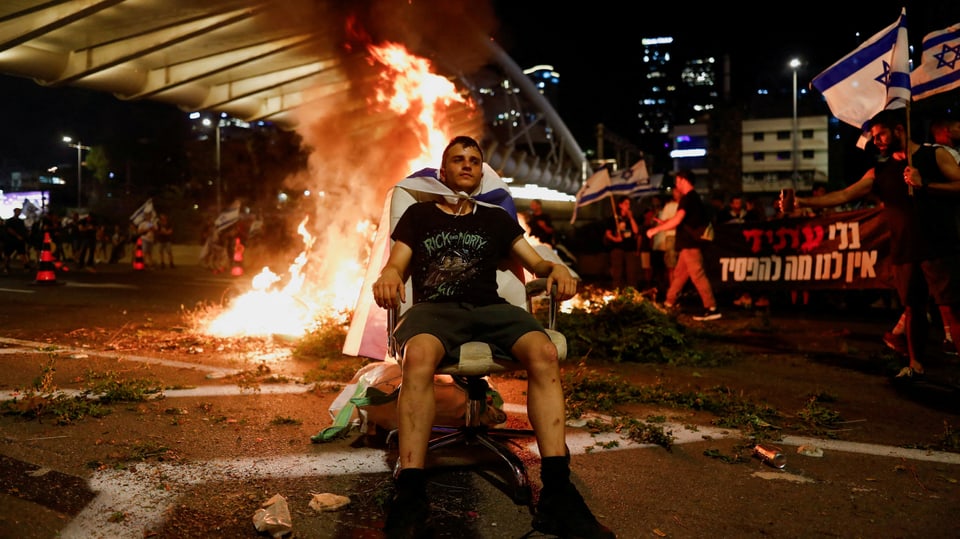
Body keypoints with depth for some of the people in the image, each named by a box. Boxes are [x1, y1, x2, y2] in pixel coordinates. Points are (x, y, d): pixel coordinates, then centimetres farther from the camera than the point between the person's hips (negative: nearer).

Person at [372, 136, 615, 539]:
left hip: (489, 306, 2)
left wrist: (556, 268, -6)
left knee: (544, 352, -32)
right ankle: (410, 500, -40)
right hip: (434, 307, -2)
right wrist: (387, 277, -15)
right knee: (418, 357, -39)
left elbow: (536, 263, 19)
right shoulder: (419, 214, 22)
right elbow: (395, 265, 11)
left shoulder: (496, 218, 26)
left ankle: (557, 494, -36)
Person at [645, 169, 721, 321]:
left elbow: (677, 220, -23)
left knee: (698, 276, -10)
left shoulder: (688, 198, -14)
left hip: (690, 244, -10)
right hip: (688, 244, 10)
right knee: (679, 274, 15)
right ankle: (669, 303, 22)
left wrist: (656, 229, -15)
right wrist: (664, 223, 27)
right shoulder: (692, 197, 18)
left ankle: (712, 309, -9)